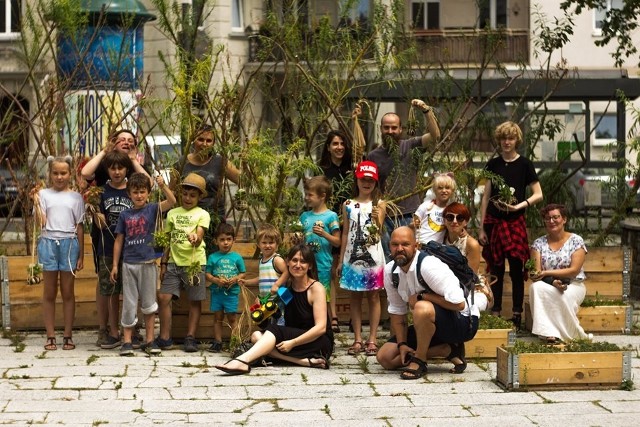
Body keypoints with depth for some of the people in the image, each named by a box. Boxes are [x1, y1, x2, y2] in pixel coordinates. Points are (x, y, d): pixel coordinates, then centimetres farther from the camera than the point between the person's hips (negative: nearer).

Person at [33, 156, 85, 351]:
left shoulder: (76, 197, 8)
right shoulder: (44, 194, 5)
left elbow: (79, 227, 7)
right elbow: (40, 222, -4)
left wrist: (81, 255, 4)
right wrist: (36, 203, -17)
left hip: (69, 243, 0)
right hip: (49, 242, 0)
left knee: (68, 292, 4)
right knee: (49, 293, 4)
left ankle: (68, 335, 9)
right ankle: (50, 336, 9)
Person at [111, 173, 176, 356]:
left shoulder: (152, 209, -1)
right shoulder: (125, 215, 4)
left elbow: (172, 201, -17)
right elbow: (119, 241, 8)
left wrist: (163, 186, -34)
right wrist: (115, 265, 5)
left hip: (147, 263, -1)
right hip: (129, 264, 1)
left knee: (148, 304, 7)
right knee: (129, 304, 5)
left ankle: (150, 340, 13)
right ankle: (127, 341, 10)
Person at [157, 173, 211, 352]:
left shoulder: (202, 214, 1)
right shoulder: (172, 213, 12)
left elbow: (199, 236, -14)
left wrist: (195, 239, -38)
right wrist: (163, 263, 9)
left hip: (195, 263, -3)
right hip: (174, 263, 3)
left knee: (195, 301, 2)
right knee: (164, 297, -6)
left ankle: (190, 338, 11)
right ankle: (165, 338, 3)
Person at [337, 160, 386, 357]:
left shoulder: (379, 204, 3)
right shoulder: (348, 205, 9)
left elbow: (378, 231, -6)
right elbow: (345, 233, 10)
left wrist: (377, 217, -23)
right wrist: (341, 260, 7)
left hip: (372, 256, -2)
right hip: (352, 256, 2)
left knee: (373, 296, 1)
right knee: (354, 297, 4)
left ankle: (372, 339, 4)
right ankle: (357, 339, 8)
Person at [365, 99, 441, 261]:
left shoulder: (410, 146, 1)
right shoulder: (373, 156, 5)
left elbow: (435, 136, -13)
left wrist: (427, 111, -22)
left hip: (410, 216, -1)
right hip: (385, 217, 1)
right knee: (387, 261, 5)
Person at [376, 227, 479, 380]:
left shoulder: (429, 266, -27)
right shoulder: (390, 271, -4)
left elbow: (458, 303, -31)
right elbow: (397, 311, 4)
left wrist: (421, 296, -24)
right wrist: (402, 344, -6)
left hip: (462, 322, -8)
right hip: (431, 326, 9)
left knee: (423, 308, -39)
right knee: (385, 358, 0)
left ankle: (419, 361, -16)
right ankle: (448, 350, 1)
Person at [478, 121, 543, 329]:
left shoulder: (524, 164, 0)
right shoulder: (493, 164, 7)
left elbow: (538, 194, 1)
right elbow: (485, 197, 8)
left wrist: (519, 206, -15)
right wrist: (481, 228, 4)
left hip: (515, 222, -2)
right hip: (493, 222, 3)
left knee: (516, 269, -2)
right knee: (495, 269, 7)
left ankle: (517, 314, 4)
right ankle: (495, 312, 15)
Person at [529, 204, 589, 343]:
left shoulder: (576, 241, 0)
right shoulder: (538, 243, 7)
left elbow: (574, 270, -11)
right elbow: (537, 272, -3)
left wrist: (546, 273, -18)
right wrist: (552, 281, -24)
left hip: (573, 285, -2)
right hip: (547, 285, 2)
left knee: (564, 296, -38)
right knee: (536, 287, -33)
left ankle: (571, 335, -21)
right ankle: (549, 333, -38)